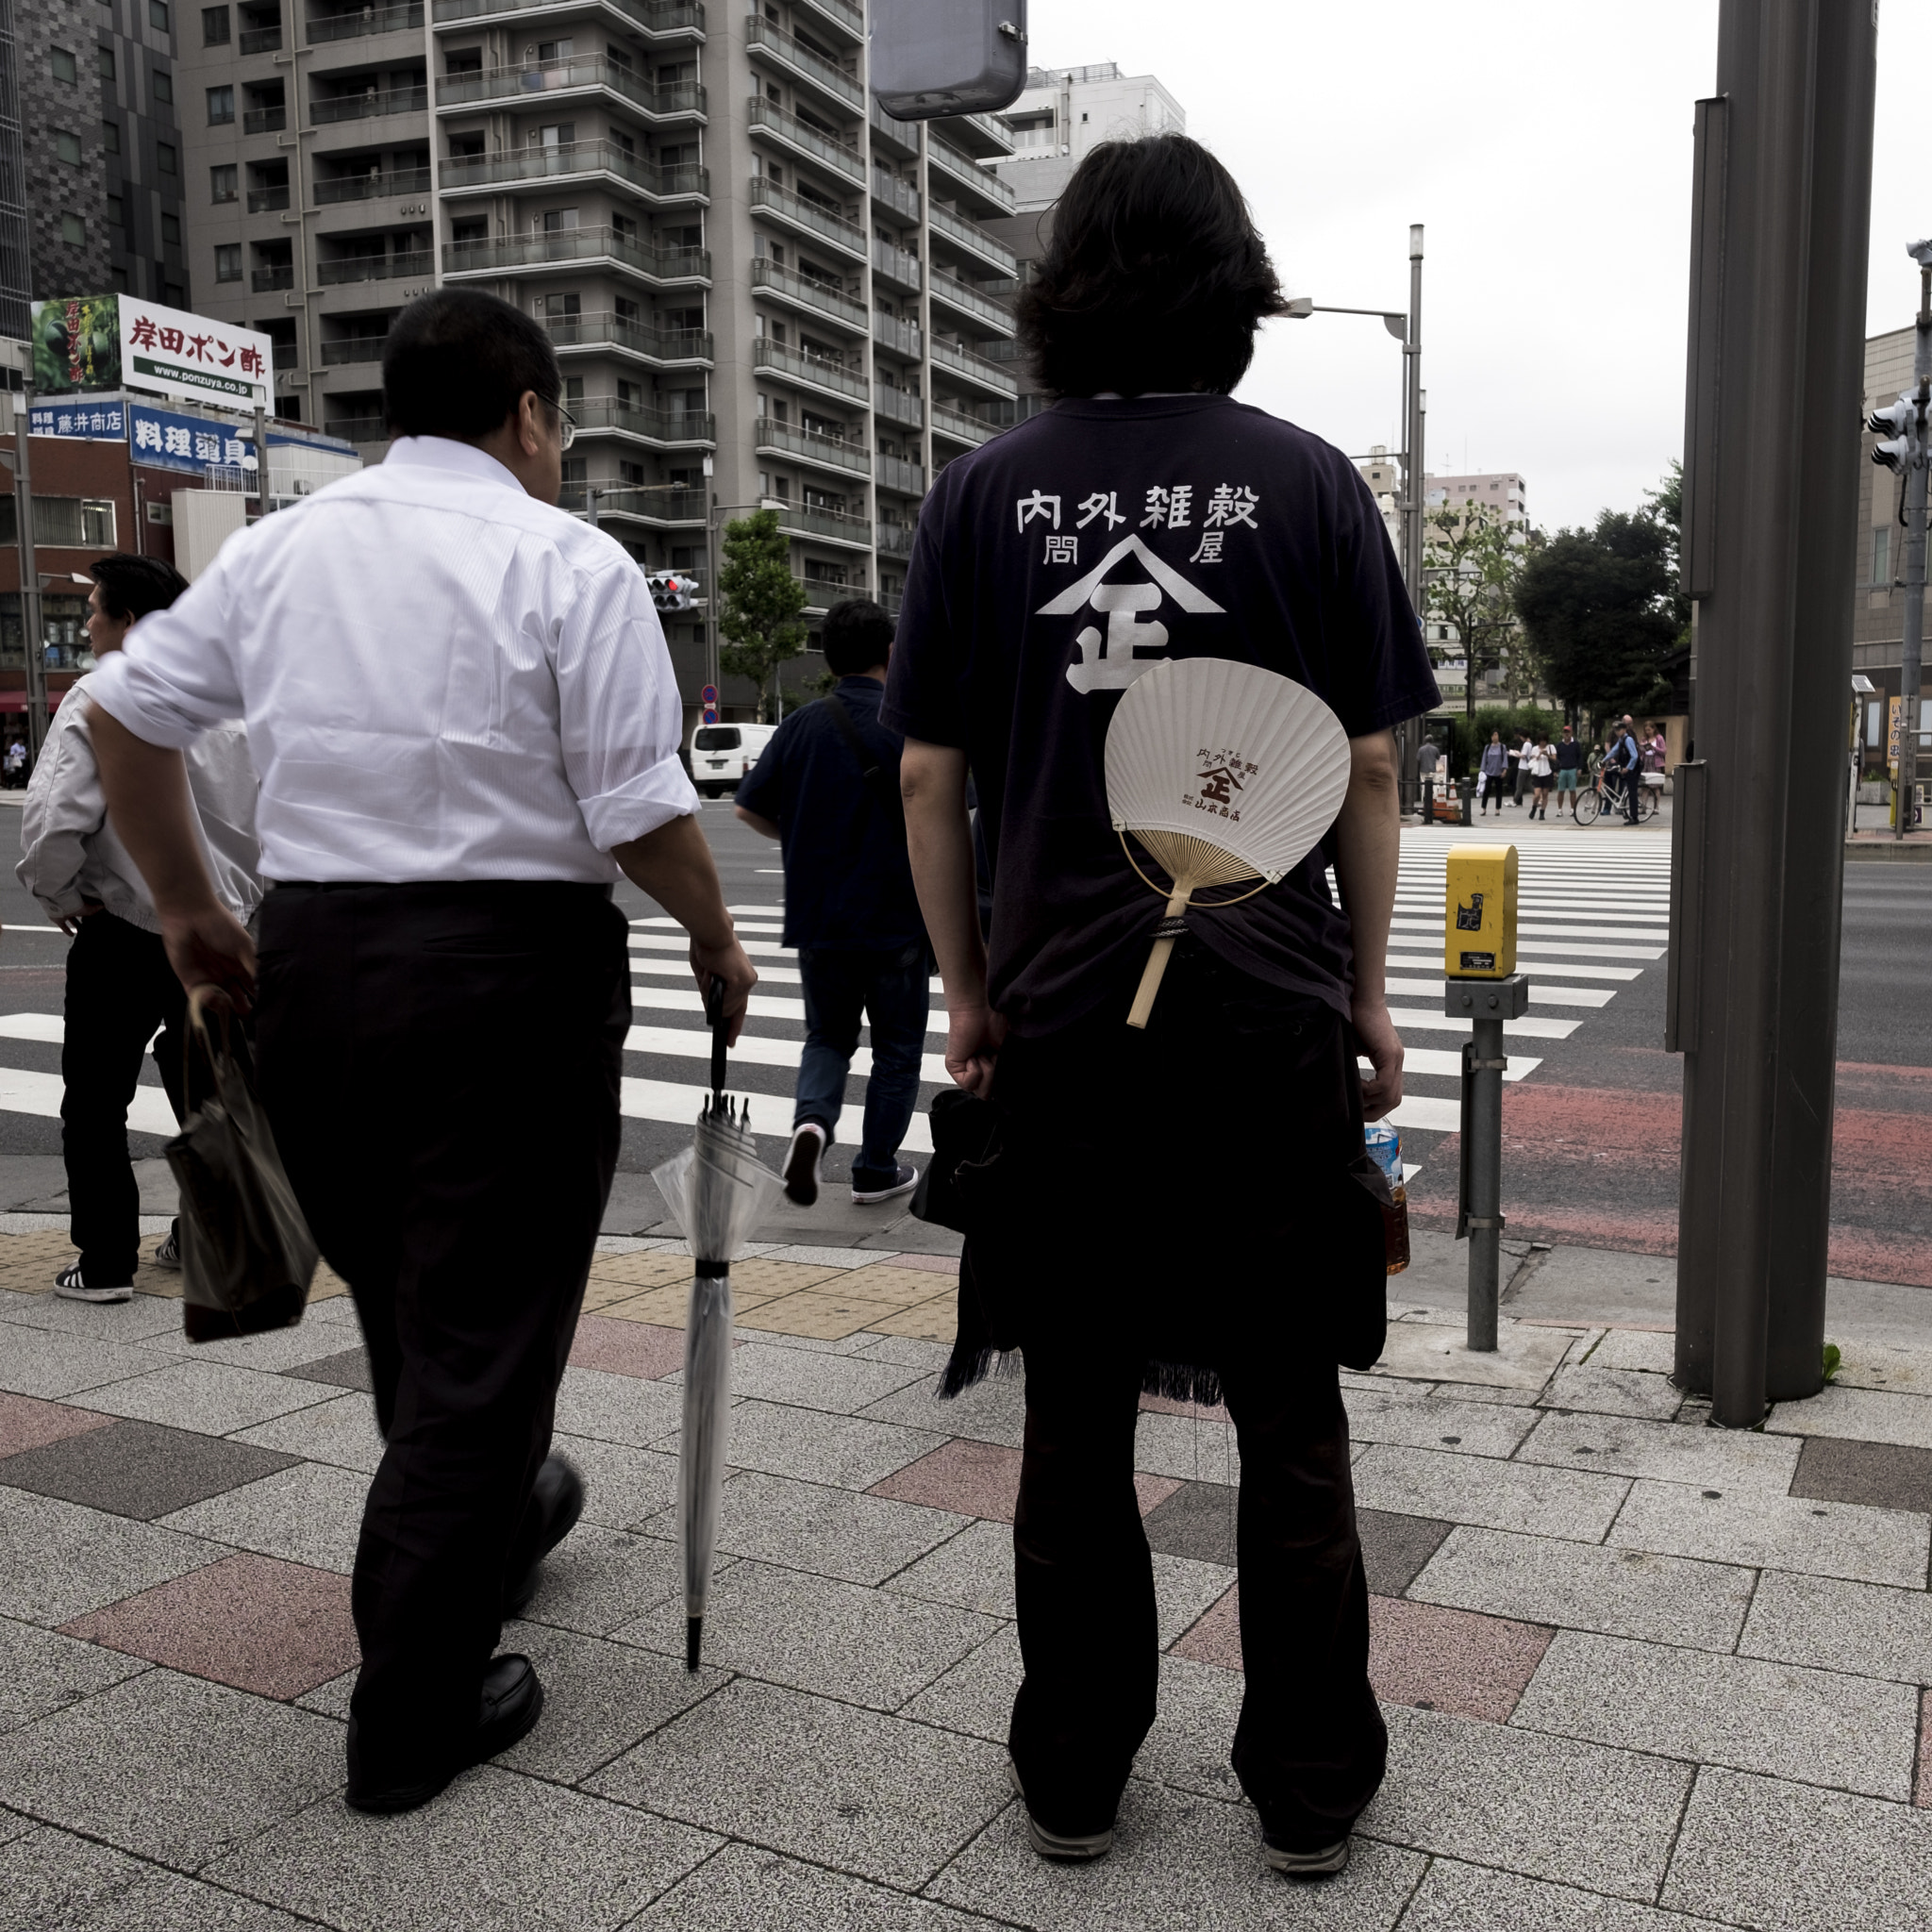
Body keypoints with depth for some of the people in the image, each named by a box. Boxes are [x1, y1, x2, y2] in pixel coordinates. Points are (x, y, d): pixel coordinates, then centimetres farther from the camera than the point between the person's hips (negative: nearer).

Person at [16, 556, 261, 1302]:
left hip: (123, 933, -5)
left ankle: (105, 1262, 11)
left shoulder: (100, 699, -13)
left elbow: (52, 819, -22)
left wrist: (60, 895, -4)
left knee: (95, 1102, 8)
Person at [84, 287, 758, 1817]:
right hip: (513, 961, -6)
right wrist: (716, 943, 3)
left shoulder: (281, 545, 9)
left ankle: (495, 1517, 47)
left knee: (399, 1301, 23)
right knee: (483, 1328, 5)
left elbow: (127, 708, 12)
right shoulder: (566, 562, -8)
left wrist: (188, 909, 19)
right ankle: (418, 1711, 13)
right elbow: (641, 813, -14)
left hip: (309, 952, 6)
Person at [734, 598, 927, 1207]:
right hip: (895, 919, -3)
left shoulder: (801, 726, 0)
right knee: (896, 1048, 13)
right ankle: (876, 1170, 19)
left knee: (827, 1036, 19)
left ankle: (811, 1119, -8)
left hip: (818, 920, 3)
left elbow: (749, 808, 1)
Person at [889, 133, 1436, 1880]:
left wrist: (969, 996, 8)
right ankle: (1309, 1791, 24)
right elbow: (1371, 765, 0)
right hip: (1273, 1015, -1)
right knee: (1291, 1422, 12)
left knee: (1076, 1421, 12)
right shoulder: (1309, 482, 0)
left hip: (1060, 1018, 1)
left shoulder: (989, 490, 2)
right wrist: (1369, 992, 8)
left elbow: (930, 775, 1)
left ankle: (1071, 1779, 26)